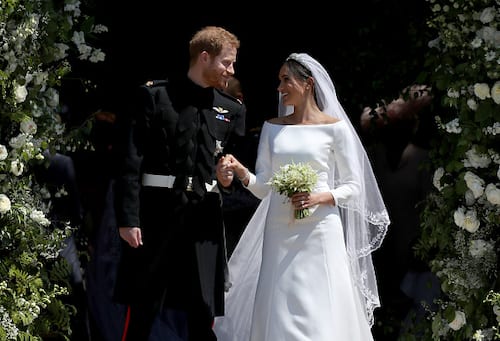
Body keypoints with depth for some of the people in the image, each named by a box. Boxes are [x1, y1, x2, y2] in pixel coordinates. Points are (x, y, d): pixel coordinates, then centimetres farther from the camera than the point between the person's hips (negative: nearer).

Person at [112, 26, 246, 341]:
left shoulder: (233, 110, 13)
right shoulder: (155, 96, 1)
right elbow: (132, 162, -4)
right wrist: (128, 218, -11)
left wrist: (229, 177, -1)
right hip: (157, 215, -4)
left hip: (204, 219, 4)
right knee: (141, 314, 1)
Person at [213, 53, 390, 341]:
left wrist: (320, 197, -16)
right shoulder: (273, 128, 11)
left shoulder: (334, 128, -1)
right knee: (278, 314, 1)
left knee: (319, 315, -6)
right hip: (280, 232, 4)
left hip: (320, 232, -4)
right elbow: (264, 187, 9)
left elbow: (353, 186, 1)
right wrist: (242, 172, -10)